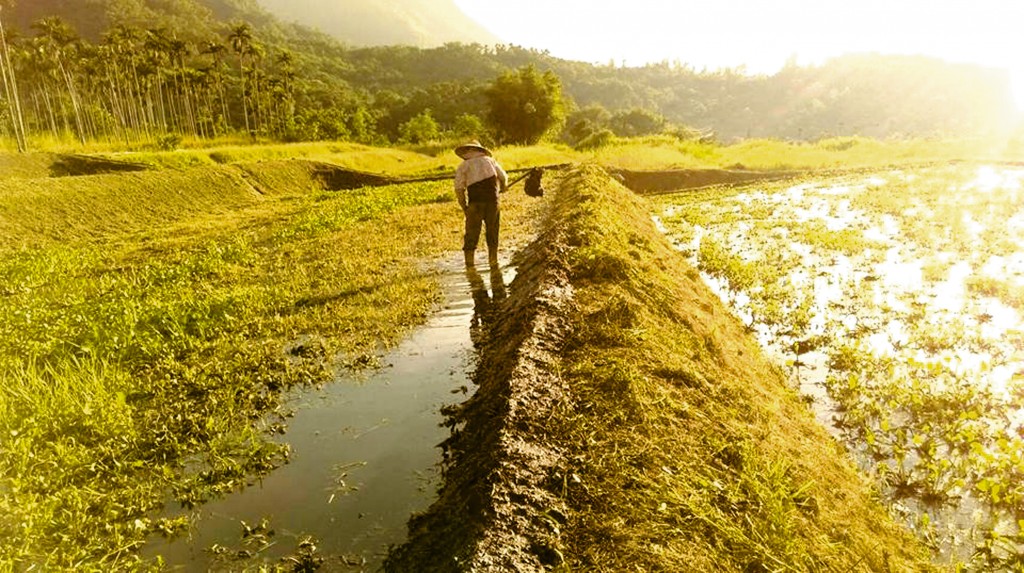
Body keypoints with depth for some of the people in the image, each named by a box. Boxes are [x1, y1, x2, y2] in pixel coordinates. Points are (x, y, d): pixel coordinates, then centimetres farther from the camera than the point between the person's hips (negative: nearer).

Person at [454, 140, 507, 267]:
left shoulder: (462, 166, 7)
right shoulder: (489, 159, 14)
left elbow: (459, 189, -2)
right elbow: (503, 177, 17)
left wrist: (464, 207, 7)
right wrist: (503, 188, 38)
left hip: (475, 201, -2)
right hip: (492, 199, 2)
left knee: (472, 233, 5)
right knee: (492, 230, 15)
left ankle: (469, 262, 3)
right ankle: (493, 260, 19)